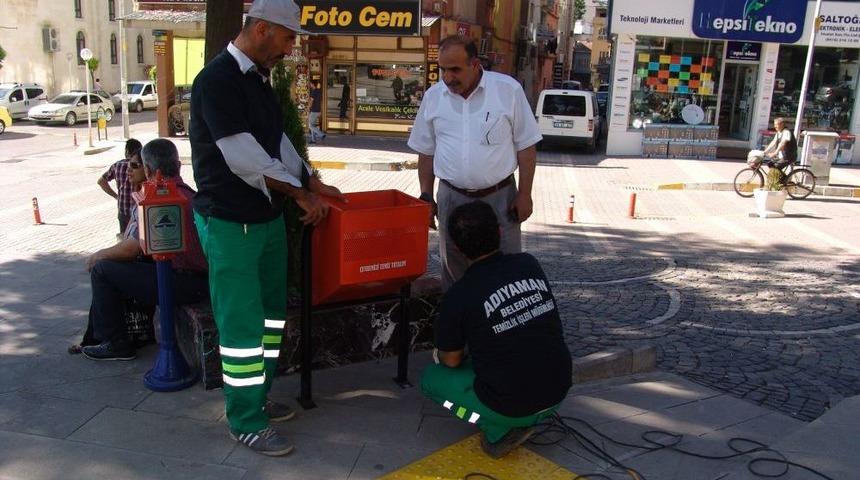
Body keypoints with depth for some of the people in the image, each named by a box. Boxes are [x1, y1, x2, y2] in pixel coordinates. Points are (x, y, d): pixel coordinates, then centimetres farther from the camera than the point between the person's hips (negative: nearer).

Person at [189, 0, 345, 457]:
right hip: (230, 223, -9)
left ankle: (257, 396, 32)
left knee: (270, 312, 16)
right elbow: (243, 159, -22)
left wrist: (312, 182, 10)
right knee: (241, 321, -1)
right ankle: (246, 423, 13)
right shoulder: (217, 80, -18)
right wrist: (300, 192, -13)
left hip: (267, 216, 9)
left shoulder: (258, 79, 11)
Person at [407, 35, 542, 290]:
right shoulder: (433, 96, 1)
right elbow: (426, 153, 9)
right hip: (452, 198, 3)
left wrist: (524, 194, -5)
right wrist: (426, 197, 8)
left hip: (500, 197, -2)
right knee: (453, 269, 13)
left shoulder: (508, 90, -8)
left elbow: (526, 147, -3)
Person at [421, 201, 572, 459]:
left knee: (430, 378, 17)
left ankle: (500, 431, 2)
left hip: (513, 406, -5)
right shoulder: (530, 264, -1)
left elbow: (451, 360, 0)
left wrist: (440, 353, 24)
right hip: (558, 392, 6)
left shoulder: (457, 298, -15)